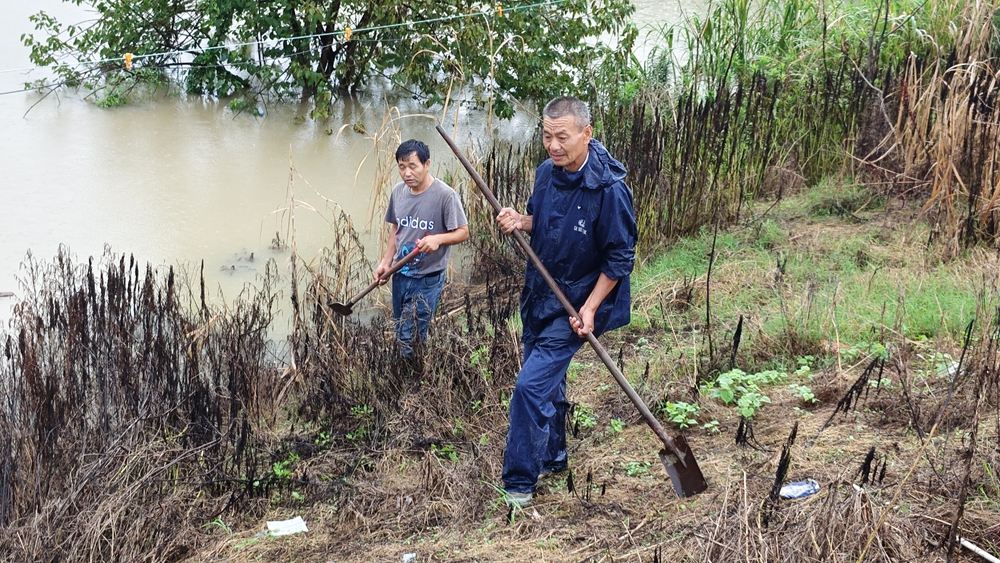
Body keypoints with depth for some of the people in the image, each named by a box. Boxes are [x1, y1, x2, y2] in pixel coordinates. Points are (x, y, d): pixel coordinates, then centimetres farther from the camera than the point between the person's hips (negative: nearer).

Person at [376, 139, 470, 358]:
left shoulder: (445, 195, -18)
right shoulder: (398, 191, 1)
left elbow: (463, 232, -12)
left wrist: (438, 239, -30)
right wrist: (385, 262, 7)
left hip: (429, 278, -6)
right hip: (400, 274, 6)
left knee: (410, 340, -8)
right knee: (400, 333, 18)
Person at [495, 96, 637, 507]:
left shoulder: (609, 190, -23)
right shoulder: (547, 173, -2)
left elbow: (620, 258, -17)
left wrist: (590, 308, -19)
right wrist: (519, 222, -6)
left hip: (574, 307, -7)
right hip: (539, 296, 7)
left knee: (531, 385, -13)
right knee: (548, 381, 20)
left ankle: (519, 482, 0)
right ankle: (552, 459, 40)